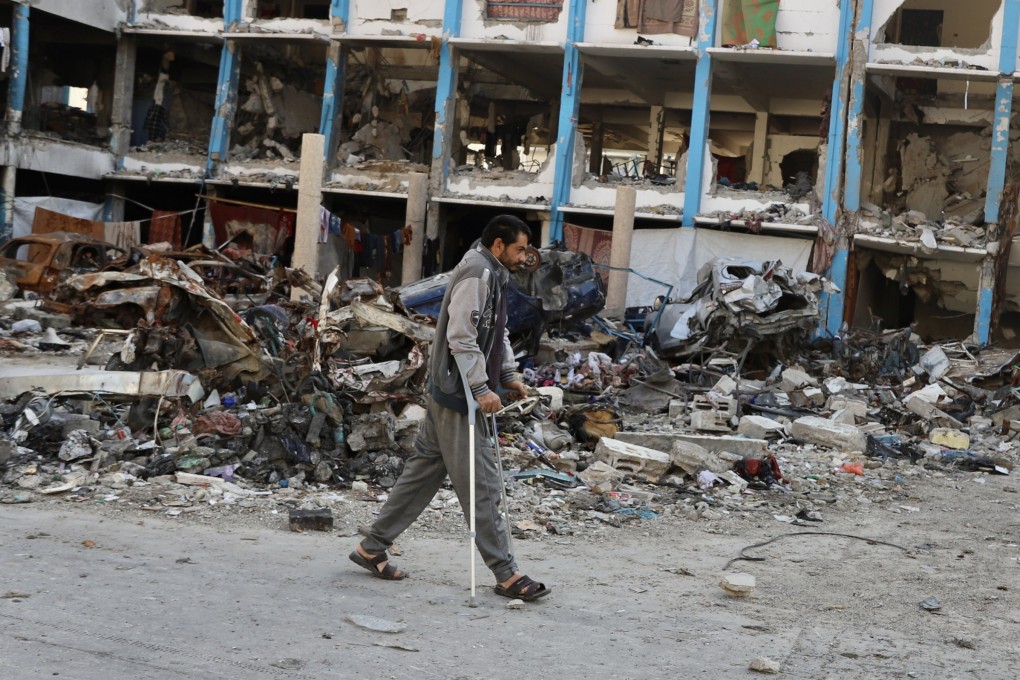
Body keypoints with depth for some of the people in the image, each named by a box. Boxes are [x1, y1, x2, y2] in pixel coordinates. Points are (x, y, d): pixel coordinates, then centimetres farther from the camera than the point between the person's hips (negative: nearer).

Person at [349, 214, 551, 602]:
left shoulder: (493, 276, 17)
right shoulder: (476, 274, -15)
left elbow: (498, 334, 25)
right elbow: (461, 338, -21)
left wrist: (508, 376, 15)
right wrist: (481, 388, -21)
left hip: (448, 395, 10)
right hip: (457, 397, -10)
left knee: (423, 472, 14)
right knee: (480, 484, -5)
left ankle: (372, 548, 22)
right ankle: (506, 575, 0)